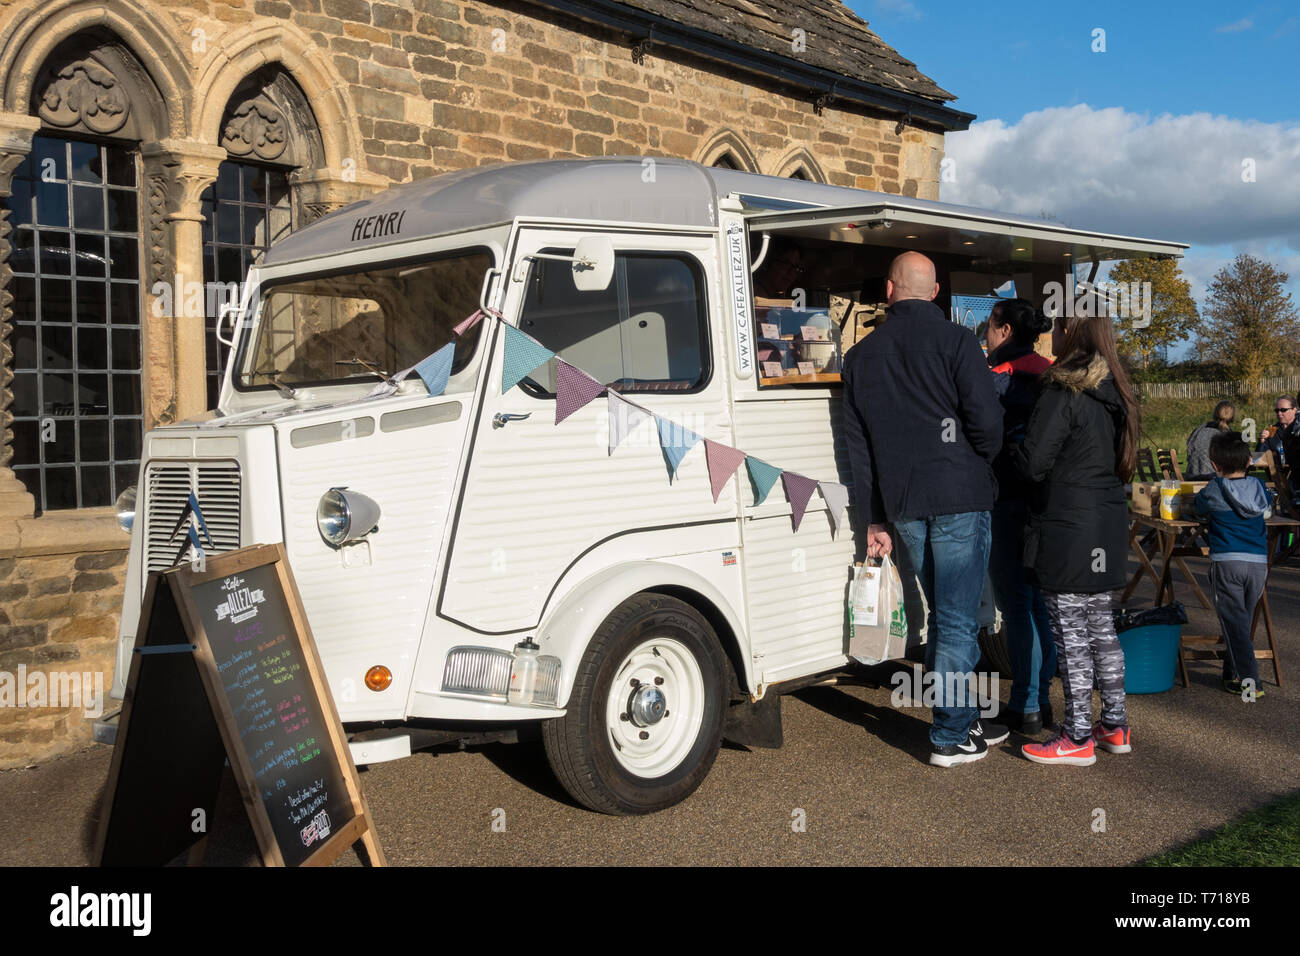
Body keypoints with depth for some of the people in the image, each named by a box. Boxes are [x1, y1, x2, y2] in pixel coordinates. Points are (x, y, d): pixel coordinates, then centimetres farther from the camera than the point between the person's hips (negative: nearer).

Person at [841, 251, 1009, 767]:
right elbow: (986, 420, -13)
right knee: (958, 619, 1)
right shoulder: (955, 341, -4)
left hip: (904, 505, 5)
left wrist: (872, 519, 15)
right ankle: (950, 737, 6)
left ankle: (962, 720, 27)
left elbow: (858, 444, 11)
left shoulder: (861, 354, 11)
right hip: (958, 498, -5)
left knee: (943, 615, 18)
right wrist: (981, 466, 9)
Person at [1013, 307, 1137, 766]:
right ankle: (1114, 726, 26)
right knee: (1100, 625, 17)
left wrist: (1011, 444, 2)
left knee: (1071, 633, 0)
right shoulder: (1114, 391, 10)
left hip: (1068, 529, -8)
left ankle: (1078, 737, 7)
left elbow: (1033, 462, -17)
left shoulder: (1062, 392, -16)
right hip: (1109, 526, 8)